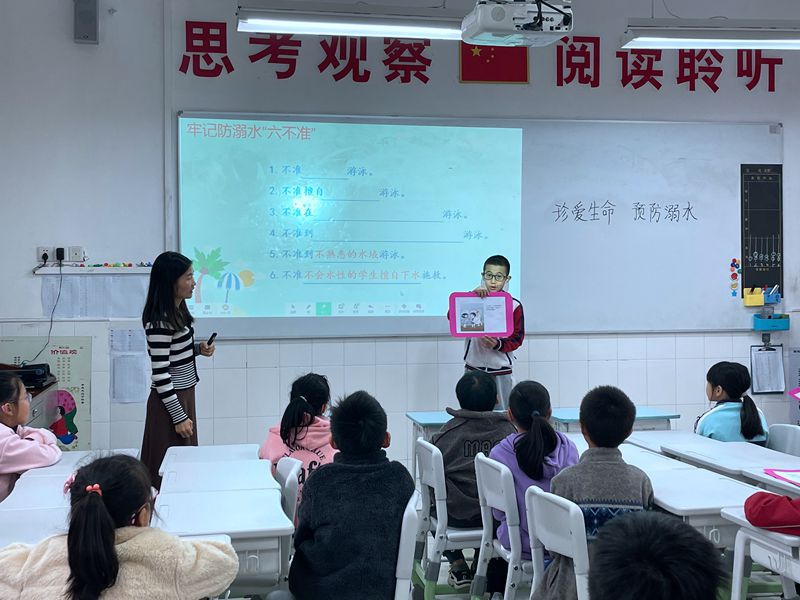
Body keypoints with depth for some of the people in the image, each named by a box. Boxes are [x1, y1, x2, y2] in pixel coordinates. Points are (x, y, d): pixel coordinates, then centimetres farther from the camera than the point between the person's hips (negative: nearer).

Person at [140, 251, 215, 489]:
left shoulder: (177, 310, 6)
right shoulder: (160, 322, -21)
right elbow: (160, 374, -21)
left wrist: (198, 349, 3)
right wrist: (179, 416, -18)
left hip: (185, 394, 9)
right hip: (170, 400, -9)